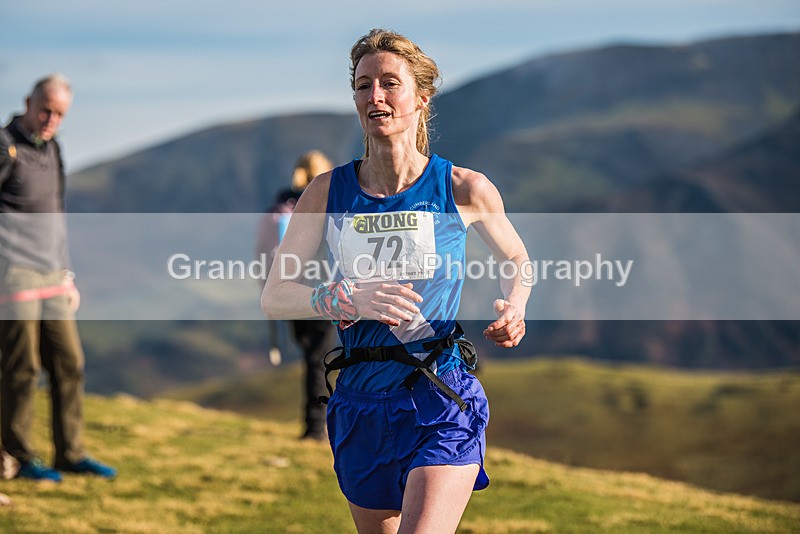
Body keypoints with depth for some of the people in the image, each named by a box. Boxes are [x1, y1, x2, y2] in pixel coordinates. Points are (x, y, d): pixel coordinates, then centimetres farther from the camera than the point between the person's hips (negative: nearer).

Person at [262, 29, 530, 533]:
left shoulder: (465, 189, -2)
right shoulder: (328, 192, 2)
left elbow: (516, 259, 17)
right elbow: (275, 296, -1)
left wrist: (514, 309, -4)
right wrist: (346, 300, -20)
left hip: (442, 402, -3)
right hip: (361, 407, 3)